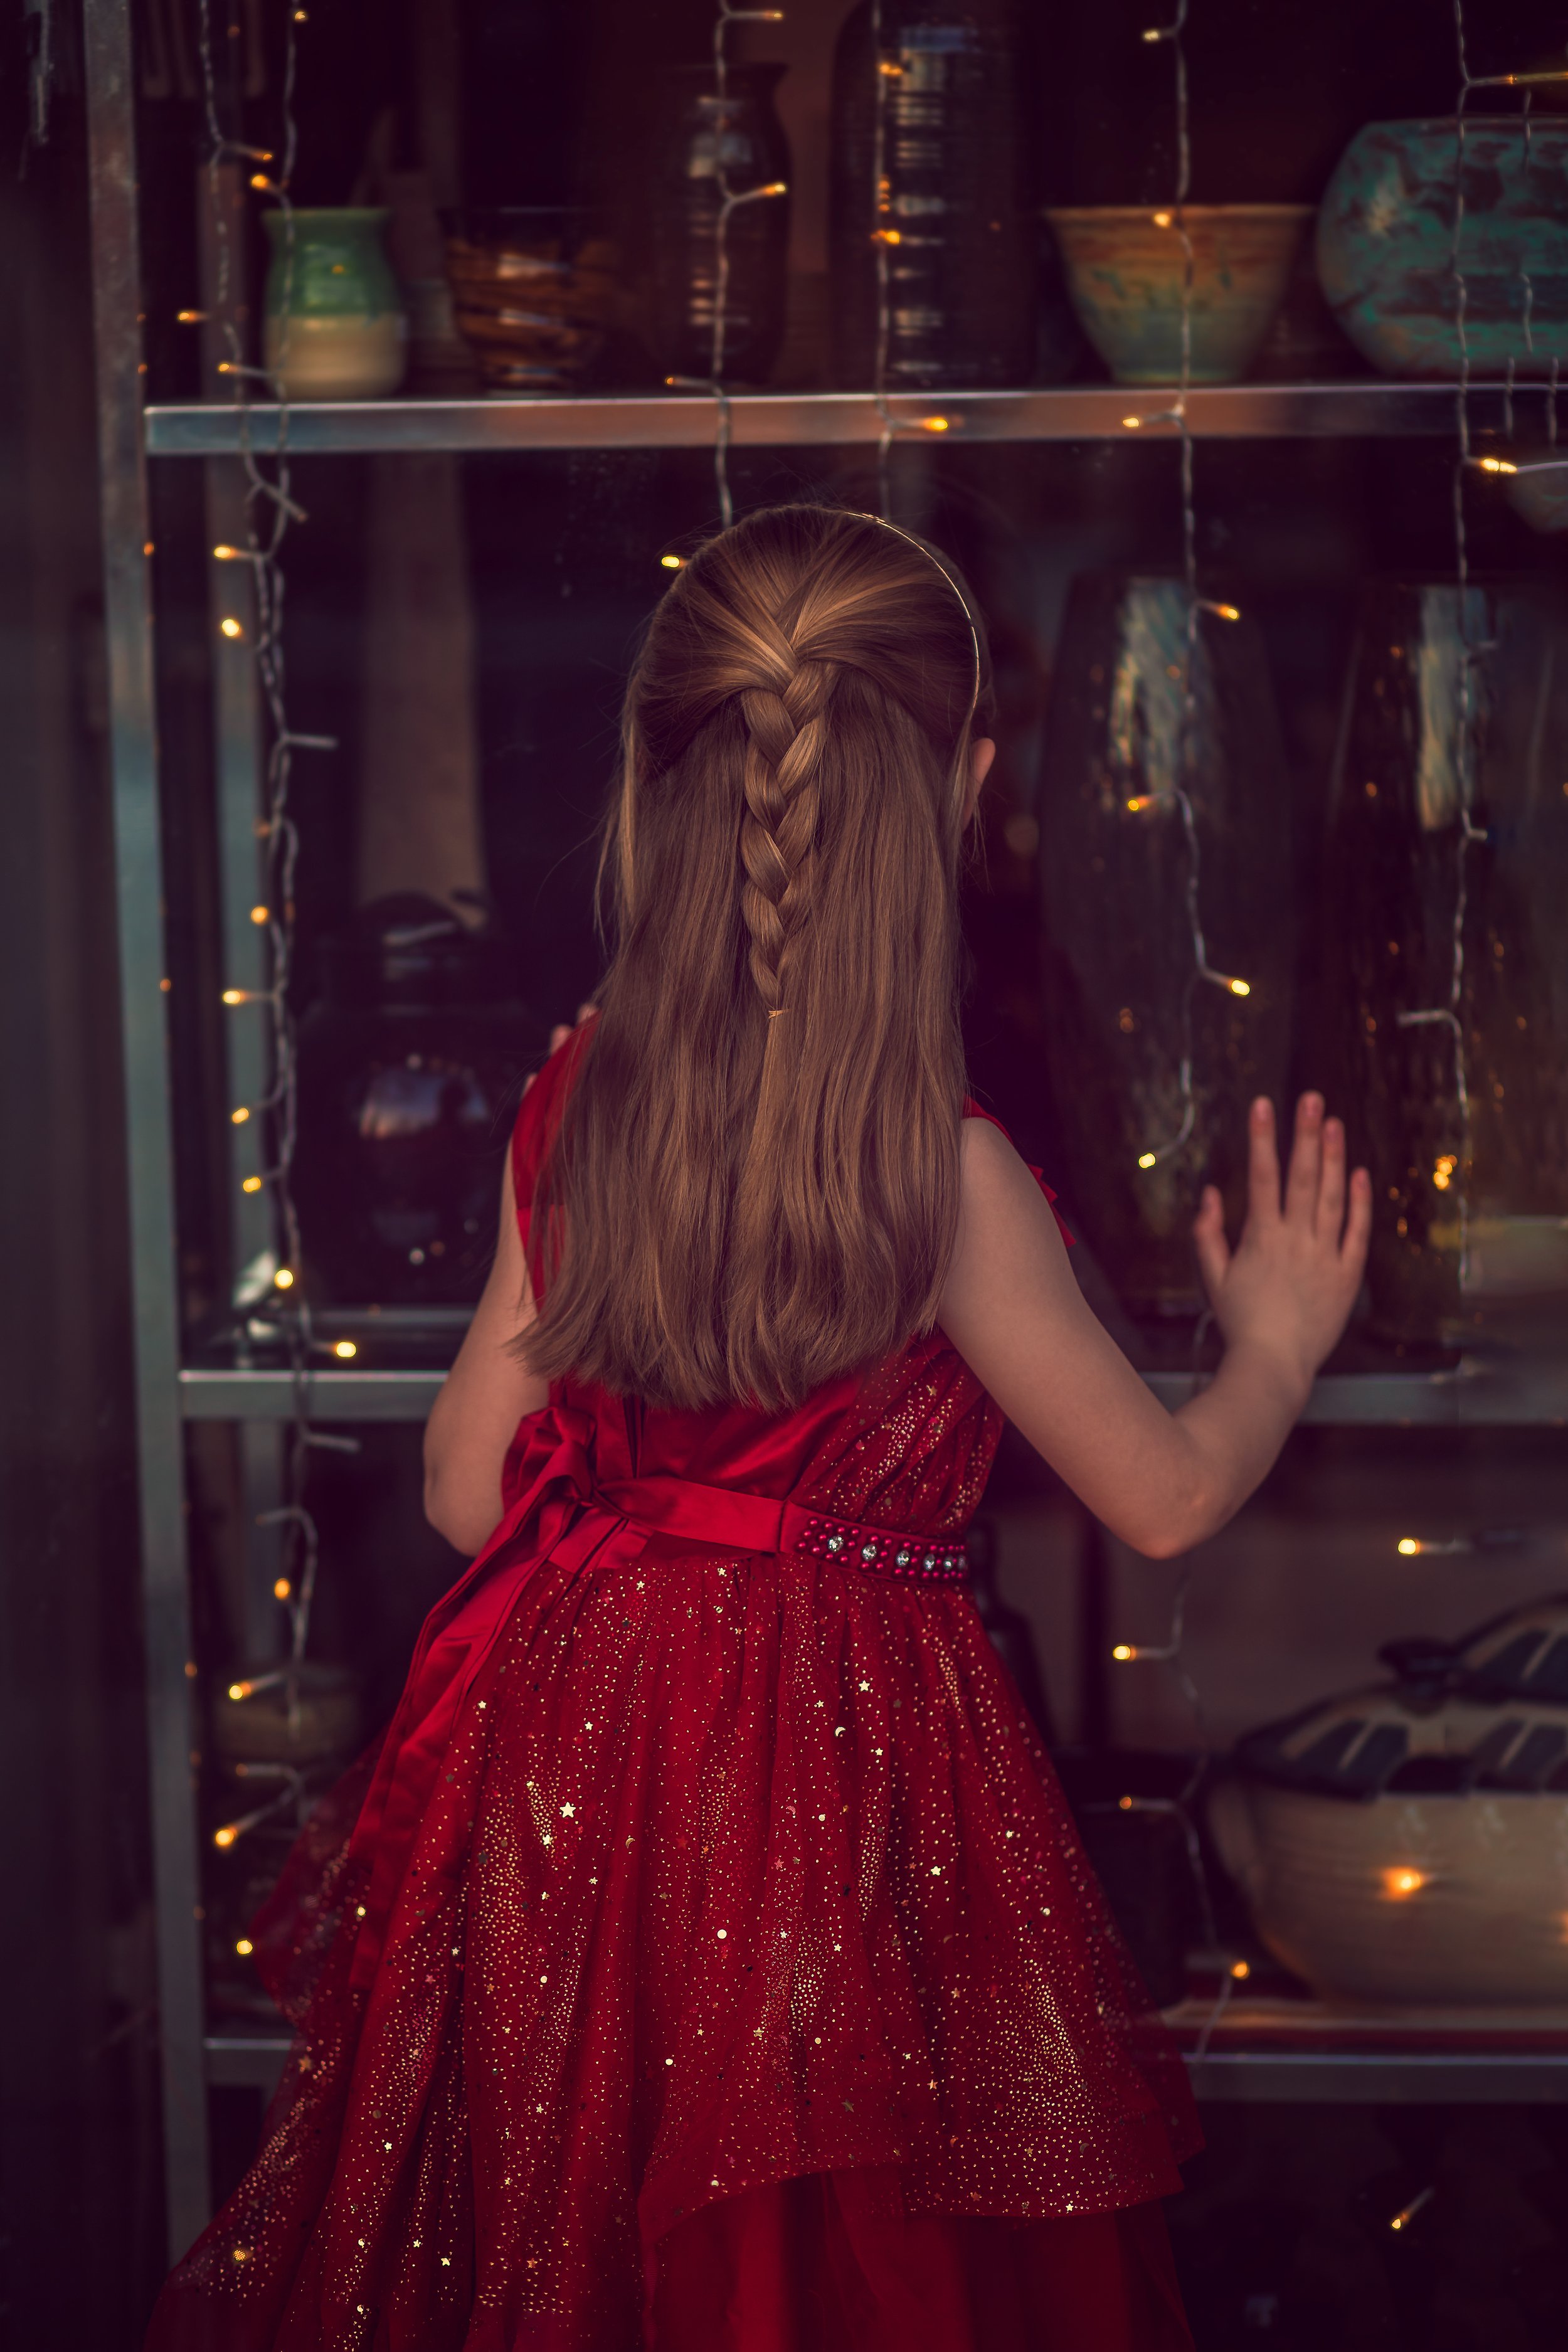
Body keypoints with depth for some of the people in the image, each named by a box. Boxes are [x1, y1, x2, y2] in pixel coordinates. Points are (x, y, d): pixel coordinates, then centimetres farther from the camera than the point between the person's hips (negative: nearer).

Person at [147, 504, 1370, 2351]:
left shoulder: (568, 1111, -4)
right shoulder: (946, 1171, -17)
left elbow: (470, 1485, 4)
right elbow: (1168, 1498, -5)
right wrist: (1279, 1346, 15)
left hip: (563, 1777, 5)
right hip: (842, 1786, -5)